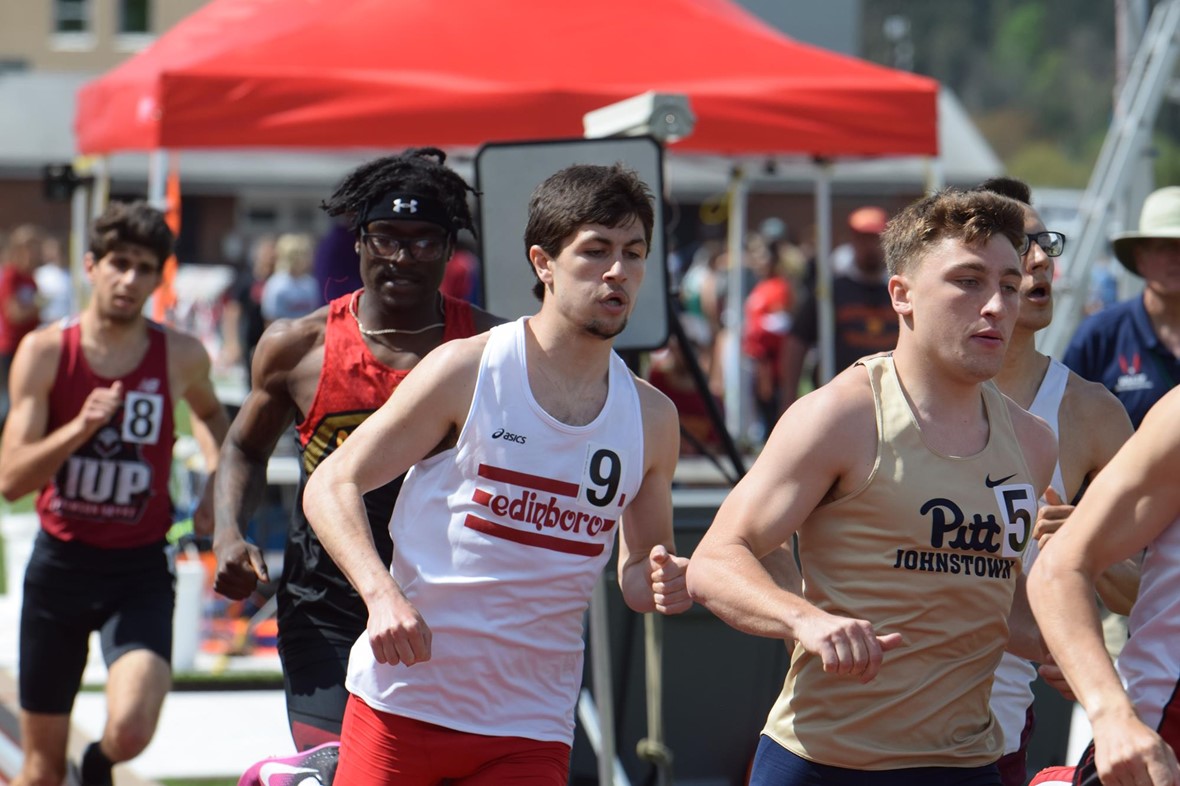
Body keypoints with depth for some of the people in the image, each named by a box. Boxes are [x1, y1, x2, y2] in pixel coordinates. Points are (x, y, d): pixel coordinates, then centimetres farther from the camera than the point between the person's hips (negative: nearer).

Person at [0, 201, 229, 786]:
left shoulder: (181, 356, -2)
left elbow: (210, 414, 23)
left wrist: (216, 481, 6)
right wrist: (81, 426, -26)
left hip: (140, 569, 0)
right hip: (60, 562, 0)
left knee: (130, 730, -22)